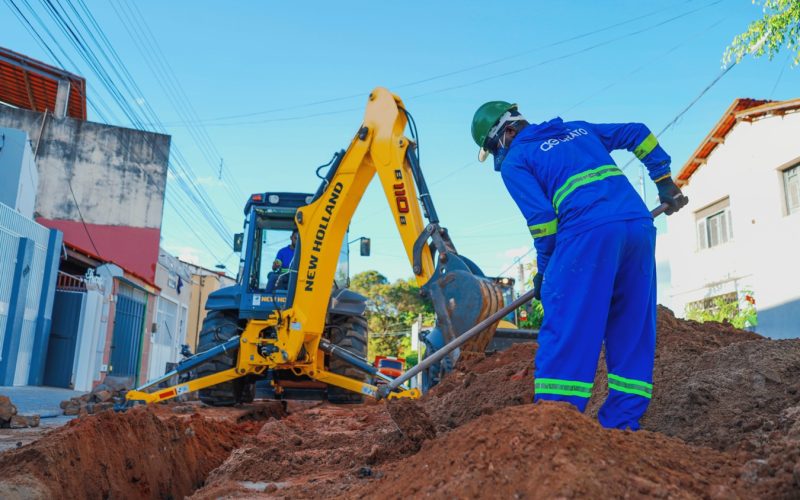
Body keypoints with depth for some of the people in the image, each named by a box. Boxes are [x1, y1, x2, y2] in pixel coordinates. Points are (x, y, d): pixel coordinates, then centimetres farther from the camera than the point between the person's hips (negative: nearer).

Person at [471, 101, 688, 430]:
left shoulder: (515, 161, 8)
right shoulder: (578, 129, 29)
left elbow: (541, 217, -3)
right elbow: (638, 133, 30)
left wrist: (544, 270, 8)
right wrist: (664, 182, 32)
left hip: (589, 232, -7)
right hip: (639, 225, 7)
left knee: (566, 332, -6)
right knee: (633, 331, 10)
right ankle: (622, 423, 11)